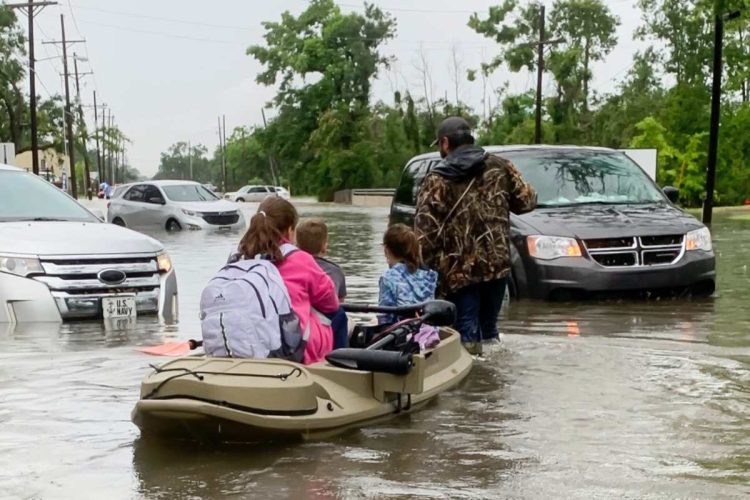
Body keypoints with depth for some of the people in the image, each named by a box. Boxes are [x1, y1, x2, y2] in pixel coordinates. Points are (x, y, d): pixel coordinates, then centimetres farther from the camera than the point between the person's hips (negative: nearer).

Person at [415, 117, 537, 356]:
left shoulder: (437, 180, -6)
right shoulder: (500, 166, 4)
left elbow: (424, 232, -12)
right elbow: (527, 201, 10)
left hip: (458, 270, -3)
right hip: (497, 264, 4)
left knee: (468, 335, 4)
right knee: (489, 328, 19)